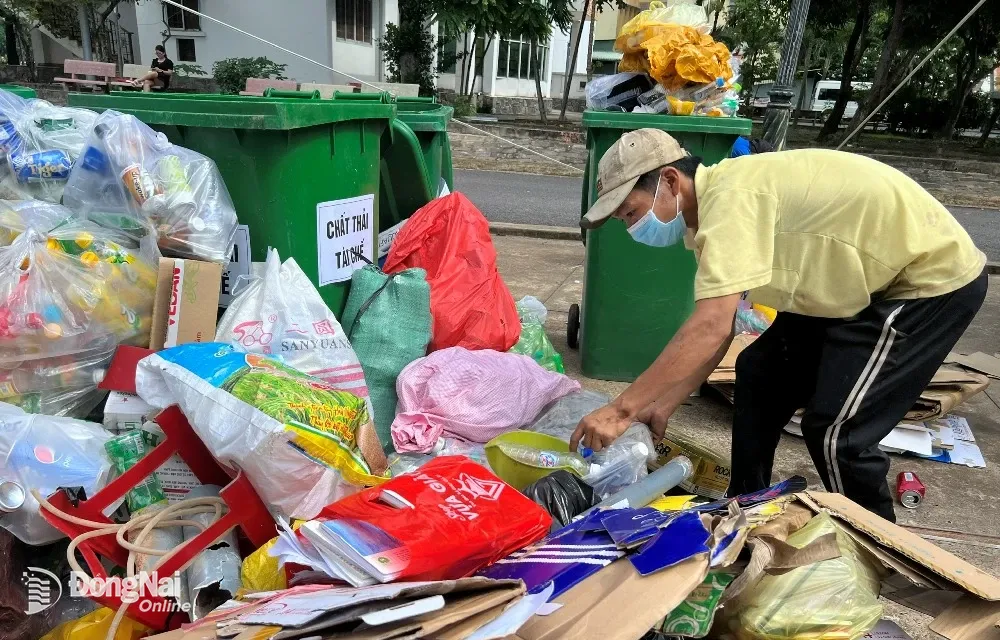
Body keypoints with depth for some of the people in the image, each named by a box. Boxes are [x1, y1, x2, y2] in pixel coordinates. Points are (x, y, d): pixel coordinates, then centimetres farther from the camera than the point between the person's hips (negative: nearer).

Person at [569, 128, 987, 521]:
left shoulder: (729, 198, -29)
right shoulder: (718, 203, 1)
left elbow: (710, 329, -37)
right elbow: (715, 330, 2)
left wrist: (621, 410, -33)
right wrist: (663, 405, -2)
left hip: (936, 277, -10)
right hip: (870, 282, 10)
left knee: (834, 431, -11)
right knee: (760, 374, 10)